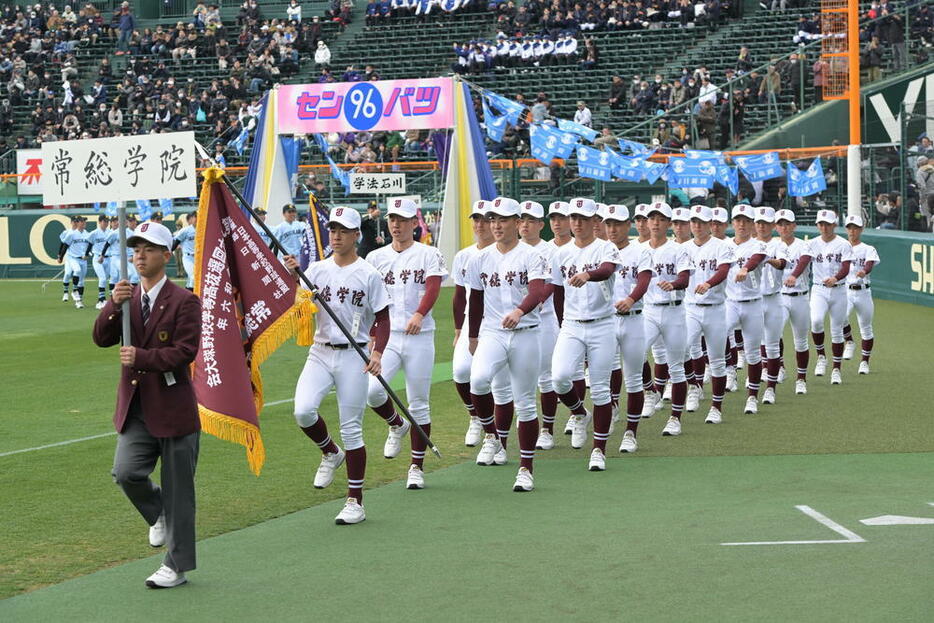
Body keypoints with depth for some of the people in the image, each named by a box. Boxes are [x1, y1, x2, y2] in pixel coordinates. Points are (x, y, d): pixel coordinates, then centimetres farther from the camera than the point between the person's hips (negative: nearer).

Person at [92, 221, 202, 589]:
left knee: (177, 490, 3)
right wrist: (113, 306, -16)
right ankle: (158, 515, 19)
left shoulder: (184, 302, -7)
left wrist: (142, 357, -25)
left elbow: (186, 351, -16)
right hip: (135, 409, 5)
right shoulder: (126, 299, 10)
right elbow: (101, 338, 0)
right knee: (125, 472, -13)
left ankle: (177, 566, 14)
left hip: (173, 408, -5)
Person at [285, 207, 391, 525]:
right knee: (303, 410, -19)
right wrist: (292, 276, -16)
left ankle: (355, 502, 9)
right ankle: (330, 453, 14)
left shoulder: (369, 275, -3)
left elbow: (382, 319, -2)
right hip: (320, 353, 3)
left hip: (353, 356, -3)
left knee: (351, 429, 0)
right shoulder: (317, 270, 7)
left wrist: (378, 352, -17)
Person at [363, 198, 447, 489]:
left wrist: (419, 315, -32)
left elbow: (433, 288, -14)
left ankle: (417, 468, 13)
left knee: (418, 404, 2)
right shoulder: (376, 257, 11)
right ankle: (396, 425, 13)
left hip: (419, 337, -2)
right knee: (371, 390, -19)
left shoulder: (429, 255, 2)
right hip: (386, 335, 2)